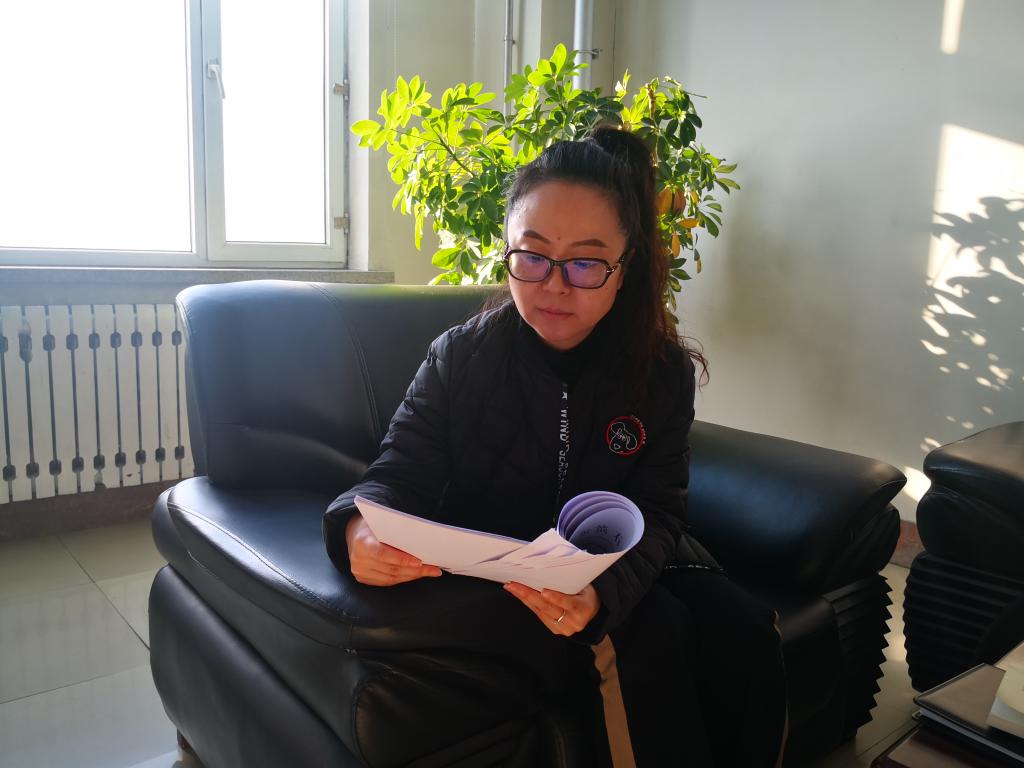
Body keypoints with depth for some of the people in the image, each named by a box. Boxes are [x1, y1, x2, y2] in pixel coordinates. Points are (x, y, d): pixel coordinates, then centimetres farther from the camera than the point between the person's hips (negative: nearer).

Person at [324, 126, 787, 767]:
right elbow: (402, 470, -11)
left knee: (744, 633, -20)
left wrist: (602, 589, -35)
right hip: (499, 565, -2)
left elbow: (657, 513, -12)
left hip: (622, 566, 3)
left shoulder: (662, 371, -8)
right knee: (652, 631, -27)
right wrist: (363, 527, -37)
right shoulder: (459, 357, -10)